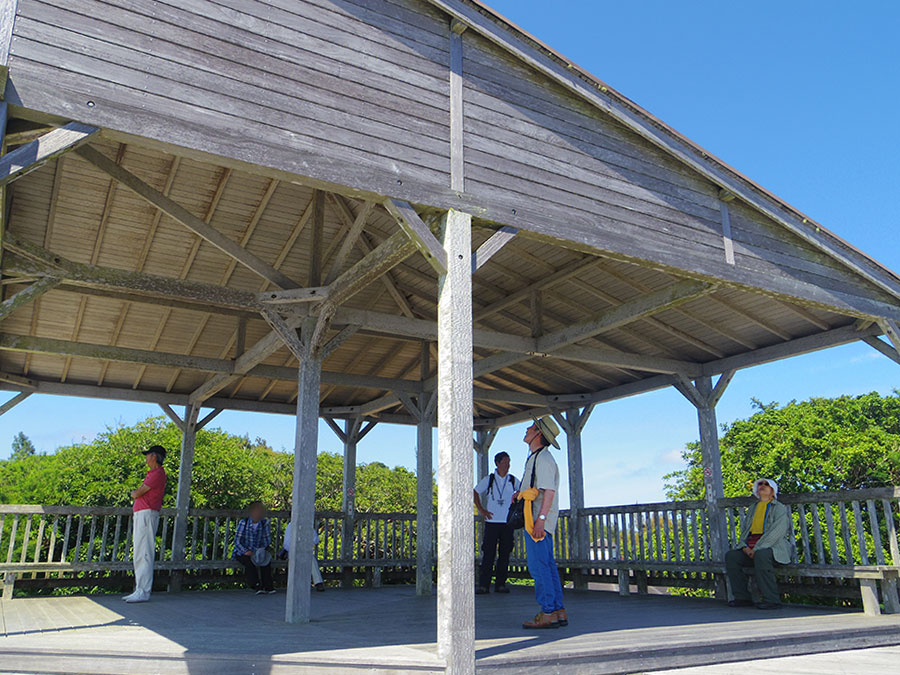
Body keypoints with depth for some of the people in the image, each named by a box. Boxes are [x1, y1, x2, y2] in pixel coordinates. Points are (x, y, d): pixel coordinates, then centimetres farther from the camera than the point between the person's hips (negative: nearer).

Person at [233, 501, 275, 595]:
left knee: (267, 560, -26)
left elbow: (267, 540, 6)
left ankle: (268, 586, -22)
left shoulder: (264, 524, 0)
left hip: (256, 553, 3)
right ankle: (257, 586, -34)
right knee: (249, 562, -33)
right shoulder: (243, 523, -9)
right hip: (241, 553, -3)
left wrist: (262, 550, -13)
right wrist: (246, 552, -24)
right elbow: (237, 541, -11)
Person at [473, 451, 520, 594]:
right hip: (492, 522, -2)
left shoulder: (513, 481, 8)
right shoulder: (488, 480, 4)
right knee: (488, 553, -5)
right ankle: (483, 585, -1)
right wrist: (481, 510, 6)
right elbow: (475, 493, 13)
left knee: (505, 553, 2)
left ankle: (500, 584, 10)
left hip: (508, 522, 2)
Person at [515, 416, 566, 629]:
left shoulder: (543, 458, -14)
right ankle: (559, 612, 15)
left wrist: (540, 519, -28)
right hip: (539, 521, 10)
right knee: (548, 565, 11)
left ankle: (548, 613, -5)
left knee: (538, 566, -8)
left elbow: (549, 490, -22)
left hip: (539, 519, -10)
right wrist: (522, 492, 19)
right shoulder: (536, 457, 18)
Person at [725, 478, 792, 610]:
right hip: (752, 548, 6)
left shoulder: (780, 508, 3)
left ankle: (771, 600, -30)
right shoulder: (752, 509, 24)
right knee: (731, 556, -17)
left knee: (761, 555, -38)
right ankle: (742, 598, -11)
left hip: (773, 547, -6)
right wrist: (744, 546, -3)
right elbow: (744, 529, 19)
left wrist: (757, 549, -19)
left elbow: (776, 532, -11)